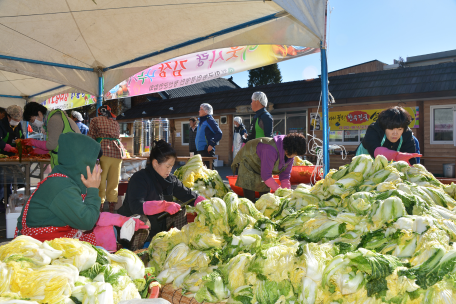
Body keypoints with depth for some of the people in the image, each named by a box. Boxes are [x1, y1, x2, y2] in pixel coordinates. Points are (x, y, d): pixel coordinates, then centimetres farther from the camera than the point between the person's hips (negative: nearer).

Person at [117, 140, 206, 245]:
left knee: (181, 213, -7)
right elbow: (136, 207, -32)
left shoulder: (171, 179, 4)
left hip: (158, 227, 7)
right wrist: (164, 206, -41)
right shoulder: (139, 178, -19)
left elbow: (187, 194, 10)